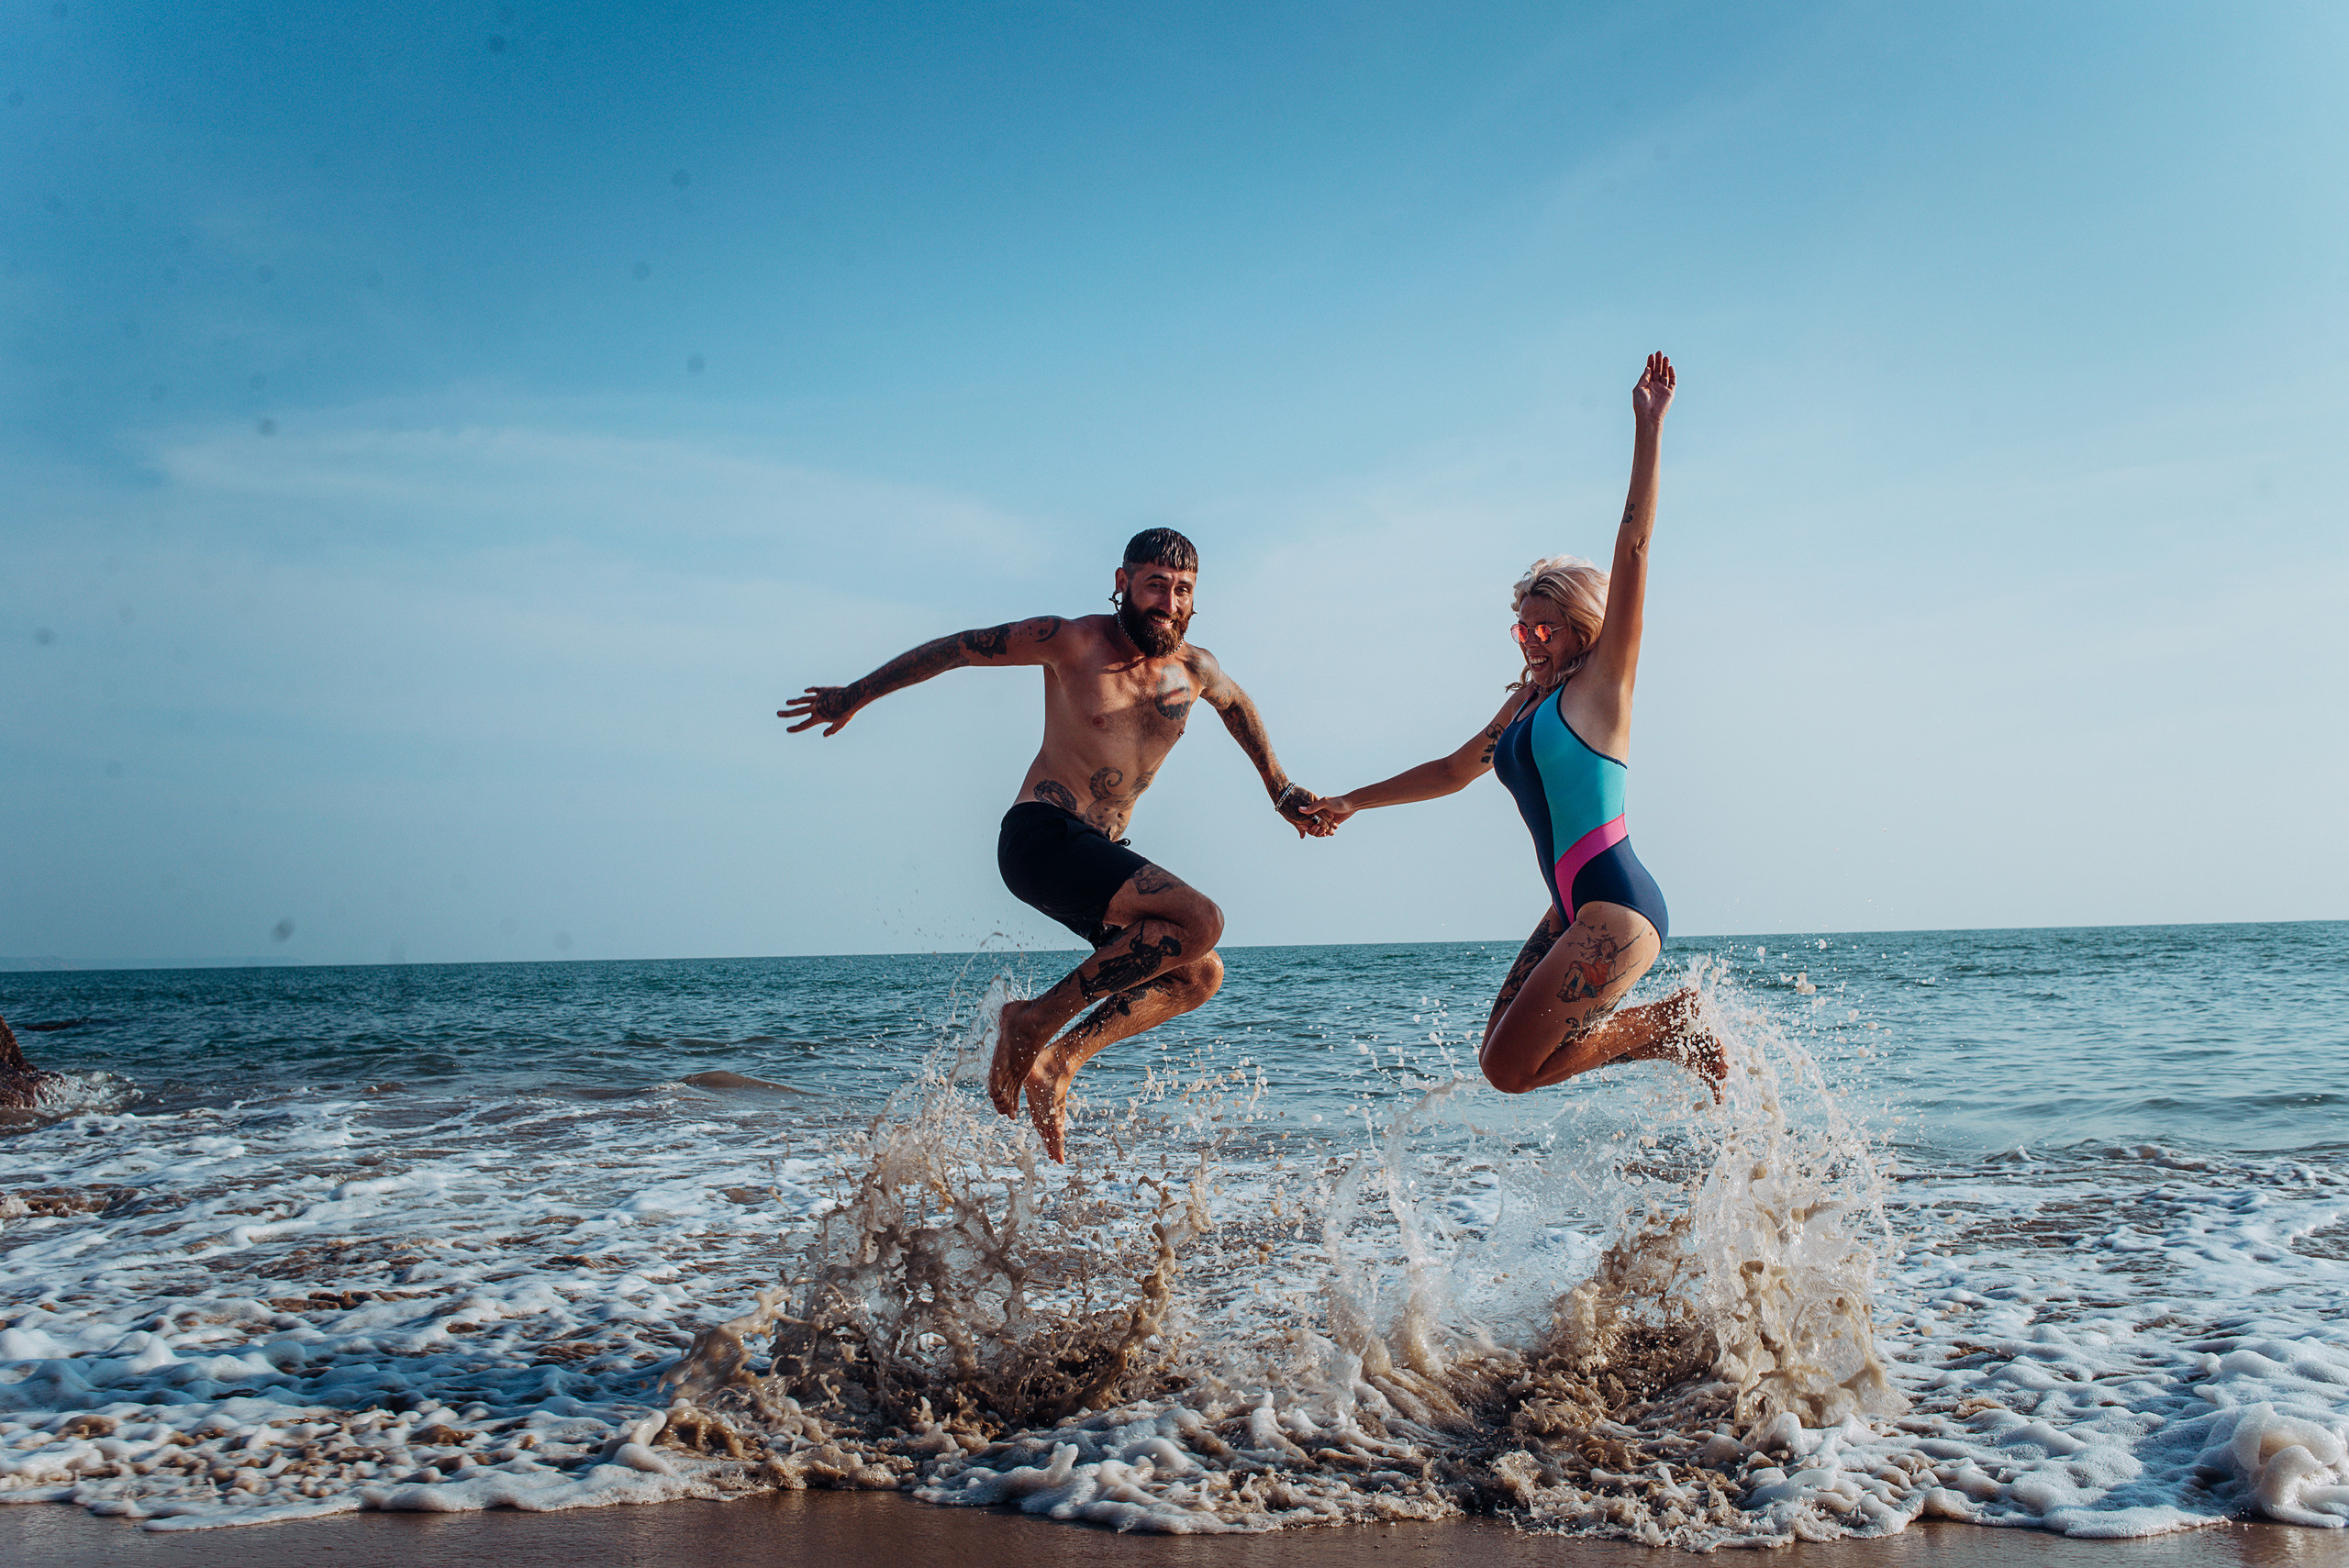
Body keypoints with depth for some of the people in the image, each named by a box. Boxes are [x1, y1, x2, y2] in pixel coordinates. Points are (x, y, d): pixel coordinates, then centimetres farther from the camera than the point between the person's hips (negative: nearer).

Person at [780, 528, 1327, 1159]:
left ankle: (1057, 1061, -1)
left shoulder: (1195, 669, 7)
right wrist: (855, 695, 7)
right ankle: (1035, 1022, -16)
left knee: (1199, 975, 1)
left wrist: (1281, 791, 34)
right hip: (1040, 838, -7)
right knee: (1199, 920, -24)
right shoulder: (1071, 641, -8)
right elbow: (956, 648, 1)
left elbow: (1238, 705, 31)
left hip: (1101, 856, 7)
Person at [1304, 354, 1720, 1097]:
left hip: (1618, 905, -9)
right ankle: (1673, 1032, 15)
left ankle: (1672, 1020, 4)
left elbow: (1633, 548, -12)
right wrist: (1353, 801, 34)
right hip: (1575, 909, 9)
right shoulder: (1526, 703, 16)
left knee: (1512, 1068, -11)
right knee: (1499, 1055, 7)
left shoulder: (1601, 684, -4)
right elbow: (1455, 769, 31)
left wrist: (1647, 429, -17)